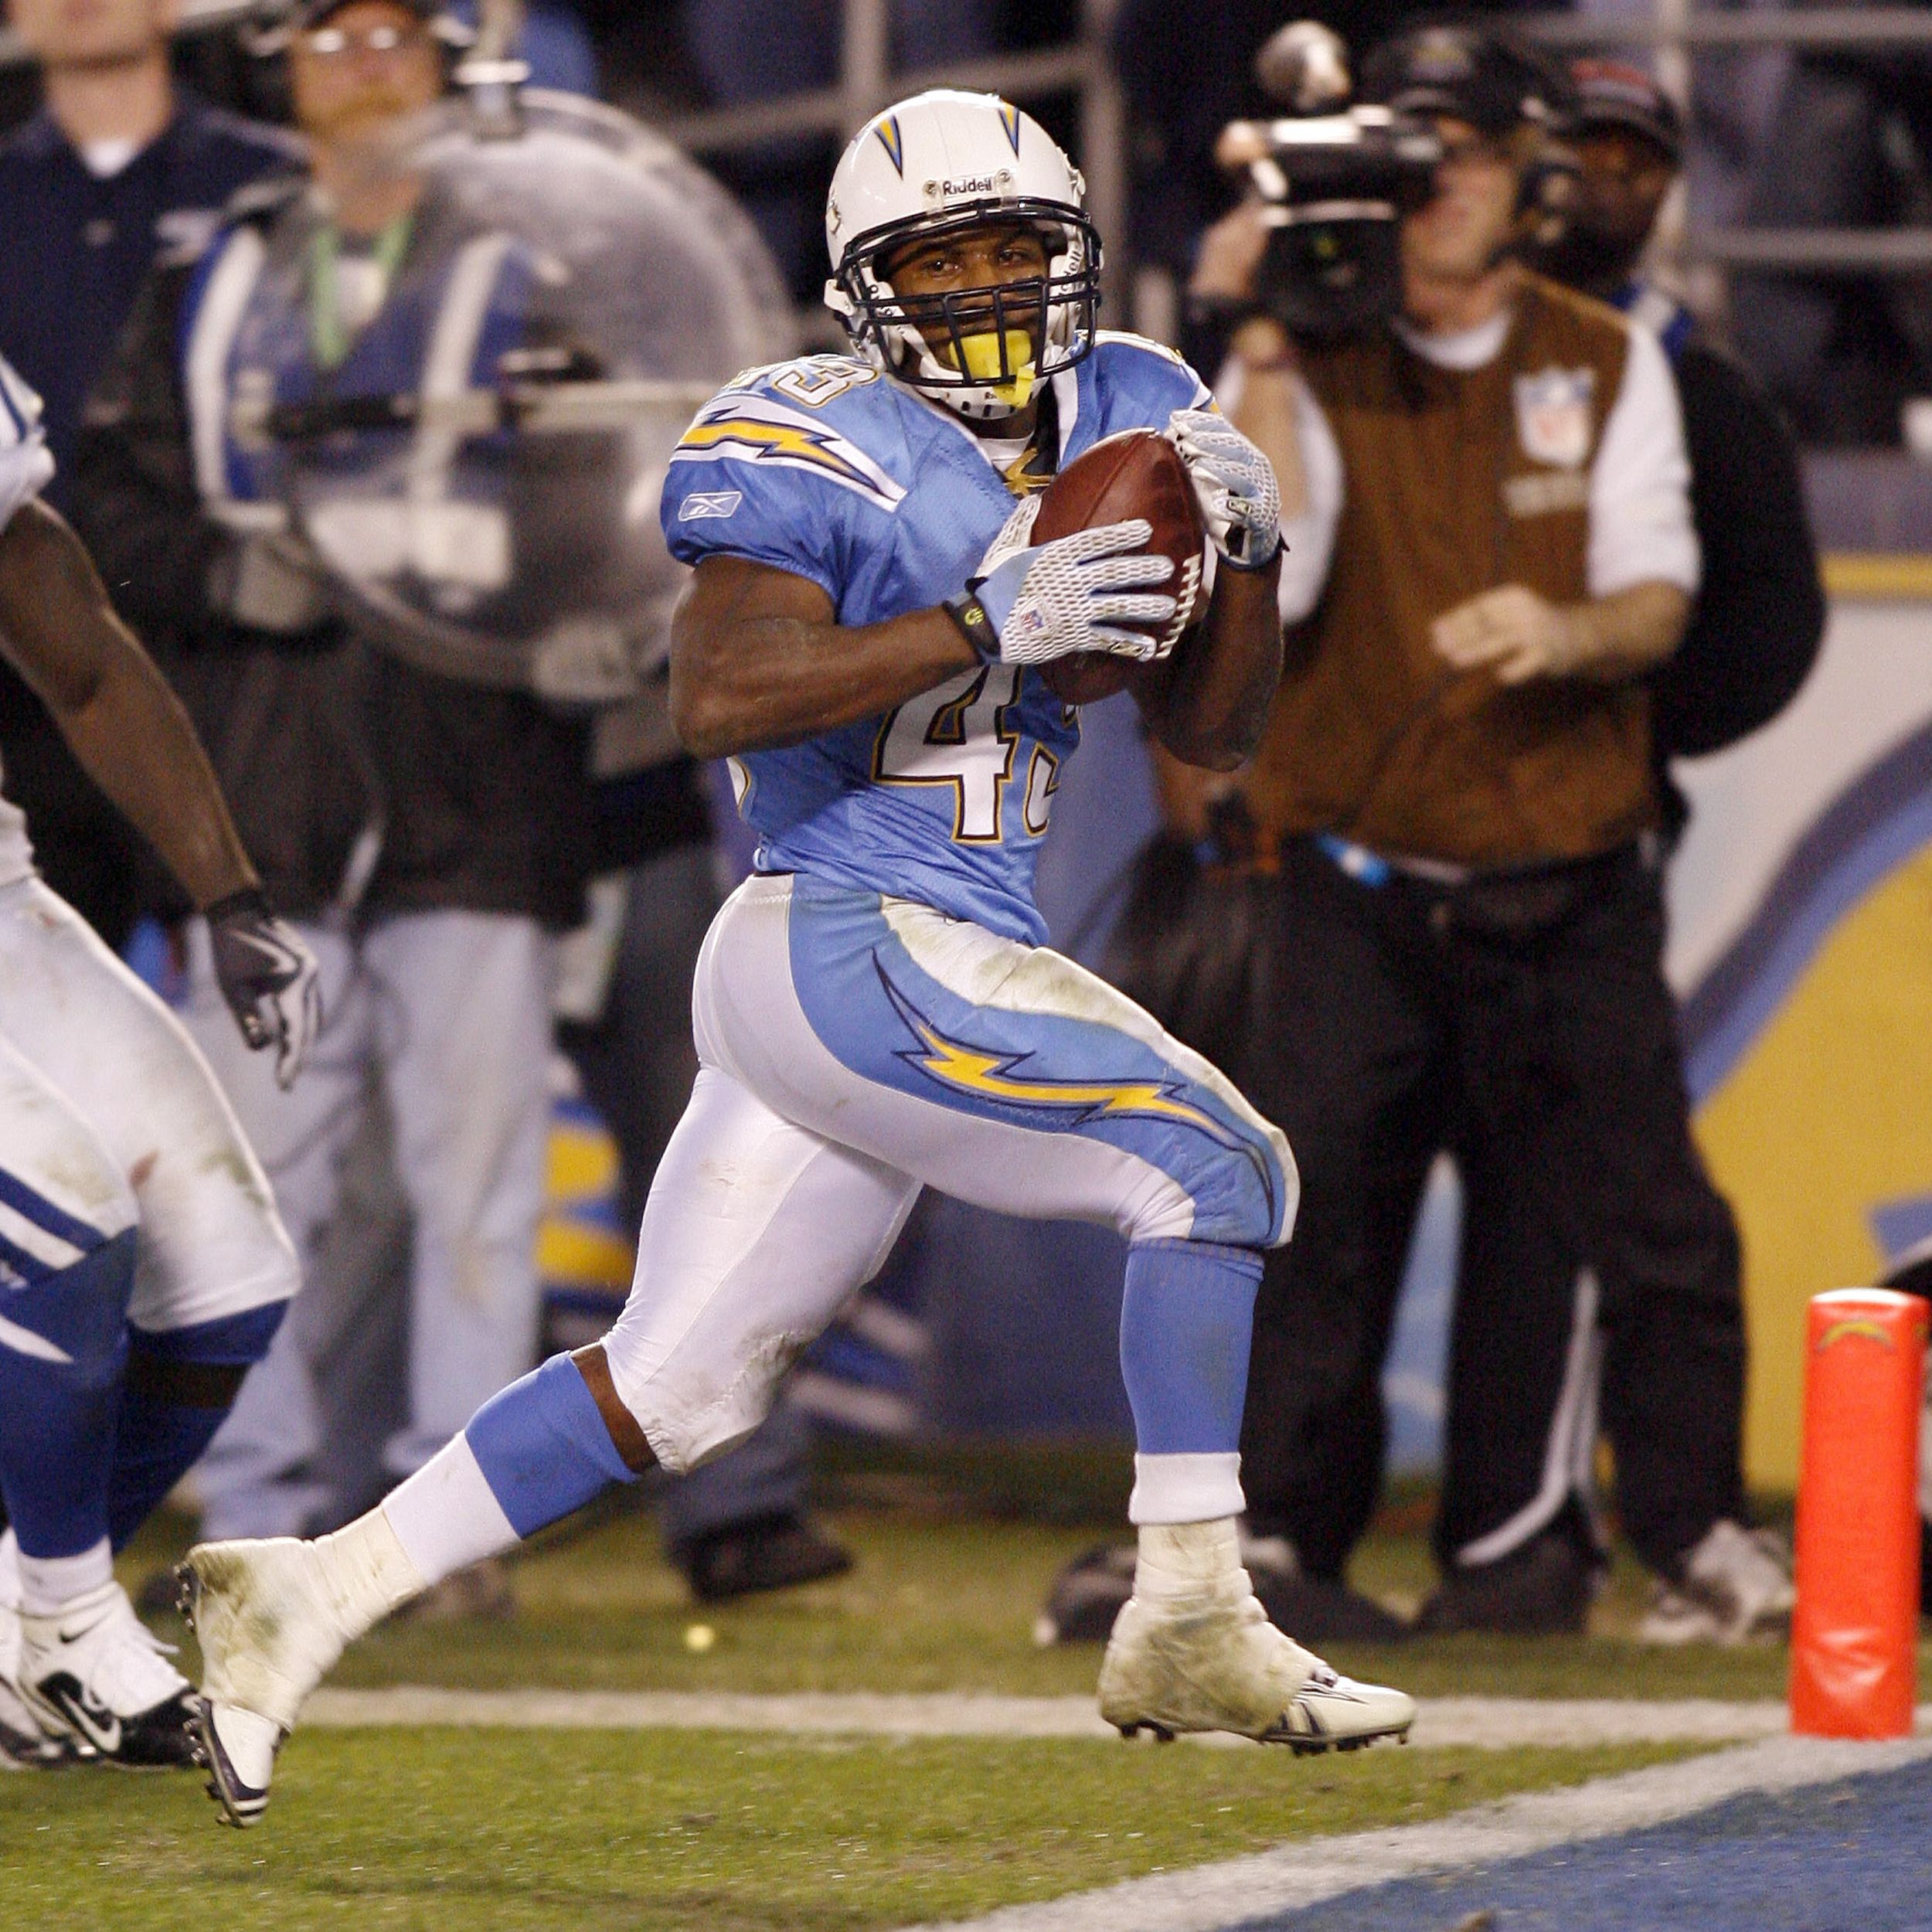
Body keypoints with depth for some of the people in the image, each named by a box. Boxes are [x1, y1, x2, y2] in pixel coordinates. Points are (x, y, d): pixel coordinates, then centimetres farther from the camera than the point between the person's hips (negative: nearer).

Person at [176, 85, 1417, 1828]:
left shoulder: (1120, 423, 13)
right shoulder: (821, 455, -10)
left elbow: (1213, 728, 16)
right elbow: (715, 696, -23)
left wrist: (1245, 547, -3)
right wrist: (987, 624, -28)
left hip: (947, 980, 8)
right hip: (855, 953, -8)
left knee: (676, 1386, 11)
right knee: (1212, 1164, -13)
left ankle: (310, 1596, 16)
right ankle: (1190, 1620, -9)